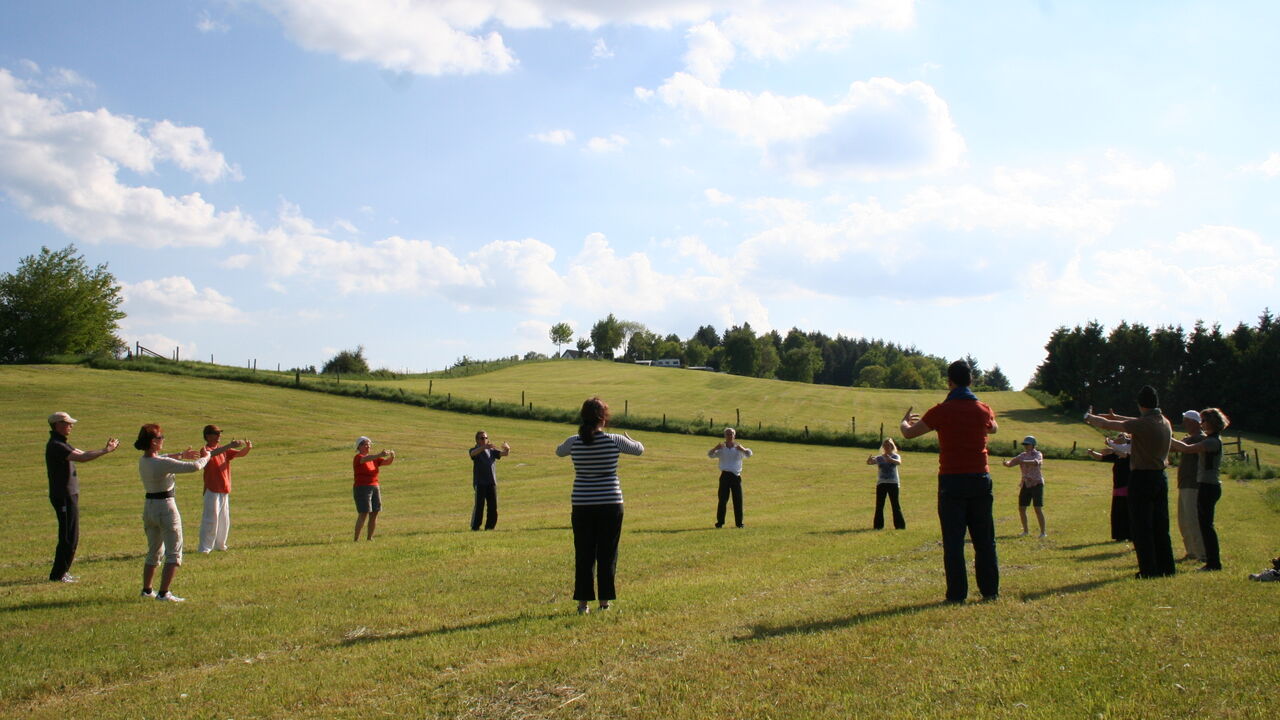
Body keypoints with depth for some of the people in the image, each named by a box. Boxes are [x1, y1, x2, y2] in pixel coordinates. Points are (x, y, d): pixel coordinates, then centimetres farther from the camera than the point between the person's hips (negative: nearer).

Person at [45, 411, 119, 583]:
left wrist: (104, 449, 4)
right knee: (69, 537, -4)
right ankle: (58, 574, 2)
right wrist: (106, 451, -27)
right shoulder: (56, 445, -17)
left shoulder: (62, 444, 16)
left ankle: (62, 572, 22)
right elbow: (81, 458, -30)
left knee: (69, 536, 15)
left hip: (68, 495, 10)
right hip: (64, 496, -10)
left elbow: (83, 453, 16)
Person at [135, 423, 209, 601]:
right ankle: (163, 593, -4)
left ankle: (146, 589, 30)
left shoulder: (142, 461, 3)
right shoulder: (163, 464, -22)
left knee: (154, 551, 22)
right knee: (174, 553, 0)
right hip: (166, 507, -8)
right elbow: (195, 467, -23)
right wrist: (205, 456, -4)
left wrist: (181, 455, 21)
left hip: (149, 507, 8)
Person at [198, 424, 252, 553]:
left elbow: (240, 454, 10)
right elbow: (211, 453, -33)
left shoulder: (224, 450, 13)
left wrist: (247, 448, -13)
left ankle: (219, 545, 25)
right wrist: (230, 445, -42)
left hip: (225, 491, 8)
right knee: (211, 519, -10)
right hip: (212, 491, -8)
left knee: (224, 520, 14)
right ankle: (204, 547, -5)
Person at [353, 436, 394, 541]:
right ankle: (356, 539, -8)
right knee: (363, 514, -11)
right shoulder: (358, 457, -6)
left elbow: (388, 462, 7)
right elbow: (366, 459, -28)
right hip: (362, 488, -7)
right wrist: (380, 455, -45)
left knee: (375, 513, 4)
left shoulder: (374, 459, 15)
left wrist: (392, 456, -16)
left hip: (375, 487, 7)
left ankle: (369, 538, 13)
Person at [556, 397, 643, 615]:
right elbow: (639, 449, 9)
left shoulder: (574, 442, -5)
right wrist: (627, 438, 29)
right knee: (607, 554, 9)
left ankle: (583, 602, 9)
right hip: (611, 505, -1)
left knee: (583, 555, 8)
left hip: (582, 506, 1)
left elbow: (559, 451, 18)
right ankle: (605, 600, 12)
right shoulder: (614, 440, -9)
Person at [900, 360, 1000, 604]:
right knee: (984, 539, 11)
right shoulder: (983, 409, 3)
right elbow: (994, 429, 27)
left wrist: (905, 421, 24)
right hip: (980, 479, 3)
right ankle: (990, 590, 15)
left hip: (952, 482, -3)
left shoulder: (942, 411, -8)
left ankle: (957, 593, 1)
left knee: (953, 540, 1)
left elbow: (909, 433, 1)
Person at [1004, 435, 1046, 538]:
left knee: (1038, 509, -10)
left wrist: (1023, 462, -43)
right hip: (1025, 484, 5)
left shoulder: (1038, 454, -5)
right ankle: (1025, 530, 17)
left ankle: (1043, 532, -3)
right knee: (1021, 508, 4)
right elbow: (1011, 463, 2)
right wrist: (1006, 463, -23)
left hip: (1037, 484, -5)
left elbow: (1036, 462, -28)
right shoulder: (1022, 455, 9)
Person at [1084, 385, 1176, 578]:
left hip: (1142, 478, -7)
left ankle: (1149, 570, 0)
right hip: (1161, 477, 7)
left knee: (1141, 527, -1)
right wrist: (1116, 417, 33)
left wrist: (1090, 417, 9)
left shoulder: (1142, 424, -17)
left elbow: (1107, 425, -9)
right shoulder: (1165, 423, 5)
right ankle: (1166, 567, 16)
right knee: (1160, 526, 13)